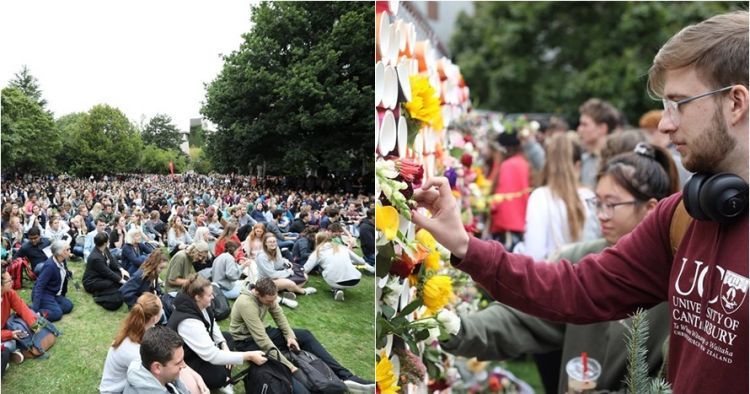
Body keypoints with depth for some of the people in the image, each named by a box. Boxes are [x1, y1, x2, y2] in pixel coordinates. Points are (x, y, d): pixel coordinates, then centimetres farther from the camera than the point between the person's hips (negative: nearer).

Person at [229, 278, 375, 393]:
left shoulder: (267, 295, -11)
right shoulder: (246, 304, -34)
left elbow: (278, 314, 4)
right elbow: (262, 341, -36)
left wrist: (290, 336, -12)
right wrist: (289, 365, -36)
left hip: (261, 332, 8)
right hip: (247, 341, -8)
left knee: (305, 335, -2)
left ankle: (344, 376, -7)